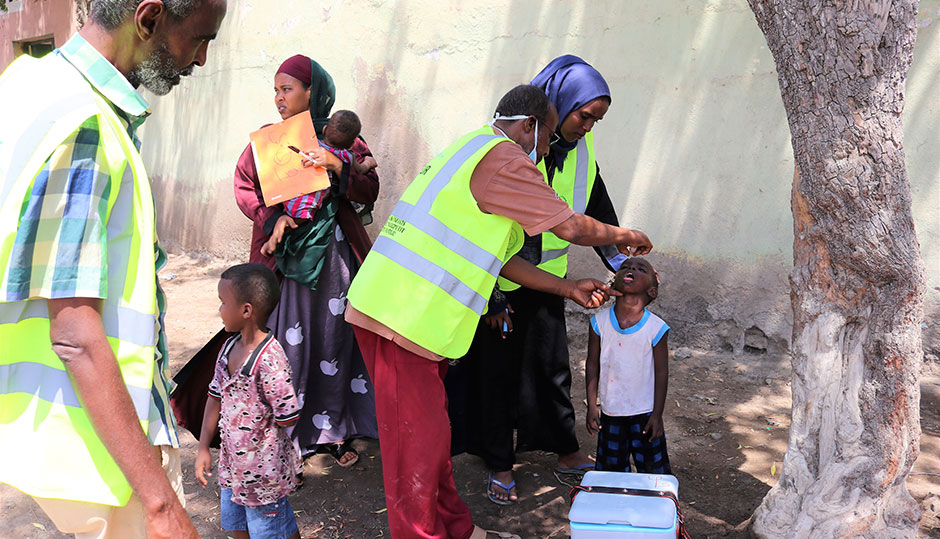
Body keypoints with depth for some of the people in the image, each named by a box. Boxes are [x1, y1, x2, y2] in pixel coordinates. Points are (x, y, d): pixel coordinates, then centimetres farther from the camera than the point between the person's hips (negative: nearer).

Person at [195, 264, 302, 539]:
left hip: (263, 468, -8)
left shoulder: (269, 359, -28)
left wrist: (258, 422, -8)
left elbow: (288, 418, -26)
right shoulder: (230, 346, -2)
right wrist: (203, 448, 8)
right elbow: (215, 398, 7)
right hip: (232, 461, 8)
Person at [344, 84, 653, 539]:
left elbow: (499, 257, 20)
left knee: (431, 428, 18)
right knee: (419, 439, 0)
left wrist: (568, 288, 19)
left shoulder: (473, 152, 22)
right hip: (403, 314, -11)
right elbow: (572, 228, -8)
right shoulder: (503, 159, -12)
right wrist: (627, 237, 12)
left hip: (389, 304, 11)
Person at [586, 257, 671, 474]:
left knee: (653, 468, 7)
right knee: (611, 467, 14)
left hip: (644, 411, -2)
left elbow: (661, 373, -7)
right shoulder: (600, 322, -8)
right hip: (610, 411, 2)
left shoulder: (656, 328, -13)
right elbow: (592, 365, 0)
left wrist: (657, 415, -6)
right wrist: (591, 406, -1)